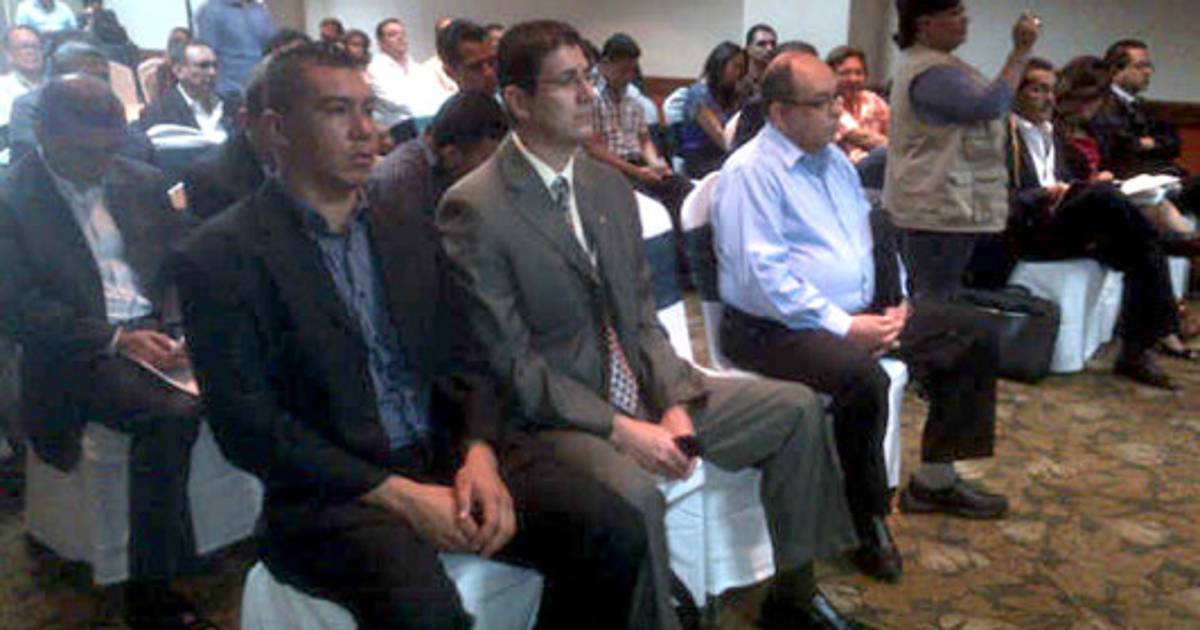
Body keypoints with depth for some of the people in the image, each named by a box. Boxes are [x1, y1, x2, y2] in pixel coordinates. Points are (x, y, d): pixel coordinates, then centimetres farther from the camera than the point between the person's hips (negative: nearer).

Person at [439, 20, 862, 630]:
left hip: (640, 394, 8)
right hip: (549, 418, -8)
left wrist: (675, 403, -6)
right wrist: (620, 429, -20)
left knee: (796, 407, 7)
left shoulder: (609, 184, 9)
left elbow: (641, 316, 10)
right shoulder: (472, 209, -14)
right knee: (632, 493, -38)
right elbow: (509, 362, -17)